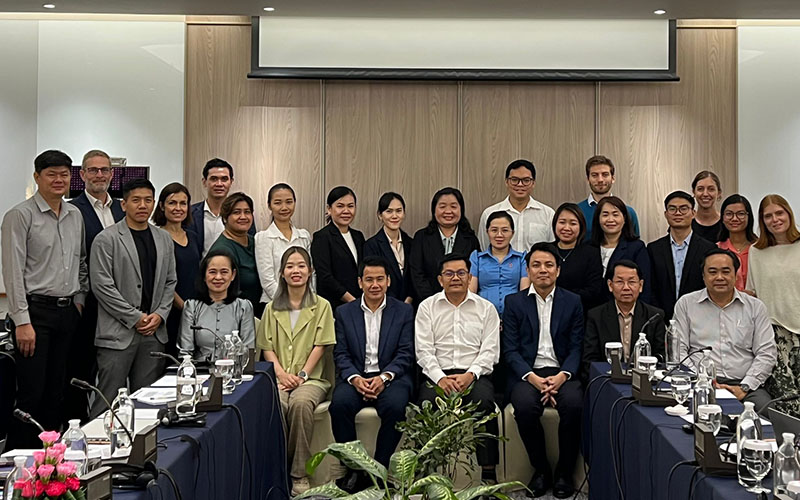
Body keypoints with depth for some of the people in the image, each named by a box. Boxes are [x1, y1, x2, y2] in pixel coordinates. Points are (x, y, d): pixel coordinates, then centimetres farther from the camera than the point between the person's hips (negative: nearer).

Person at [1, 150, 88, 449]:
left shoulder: (75, 215, 12)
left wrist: (79, 298, 10)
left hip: (68, 312, 6)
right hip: (35, 311, -6)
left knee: (56, 393, 10)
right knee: (31, 393, -5)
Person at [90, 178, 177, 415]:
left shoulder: (164, 239, 13)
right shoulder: (107, 239, -4)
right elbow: (101, 285, -10)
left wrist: (159, 314, 0)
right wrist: (135, 318, -11)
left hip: (154, 333, 5)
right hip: (118, 333, -5)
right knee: (108, 401, -3)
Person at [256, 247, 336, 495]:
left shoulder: (321, 306, 10)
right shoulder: (272, 308, 17)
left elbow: (320, 345, 2)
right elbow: (267, 347, 10)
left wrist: (302, 375, -11)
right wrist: (282, 373, -8)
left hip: (311, 377, -2)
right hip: (278, 376, 2)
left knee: (301, 403, -35)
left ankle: (299, 474, -24)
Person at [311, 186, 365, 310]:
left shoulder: (358, 236, 15)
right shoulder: (321, 237, -5)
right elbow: (325, 278, -12)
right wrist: (353, 301, -11)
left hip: (359, 305, 5)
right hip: (333, 307, -5)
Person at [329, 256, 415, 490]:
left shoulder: (404, 311, 7)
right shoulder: (344, 312, 11)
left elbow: (405, 353, 0)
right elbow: (340, 354, 5)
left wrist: (384, 377, -16)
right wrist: (355, 378, -14)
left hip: (391, 377, -1)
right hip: (356, 376, 1)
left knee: (395, 406, -33)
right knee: (339, 403, -29)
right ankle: (352, 467, -13)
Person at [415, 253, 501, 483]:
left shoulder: (486, 308, 12)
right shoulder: (427, 307, 12)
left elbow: (490, 351, 4)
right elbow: (423, 350, 3)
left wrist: (470, 375, -13)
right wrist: (440, 378, -13)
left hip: (475, 375, 0)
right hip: (438, 375, 0)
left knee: (484, 401, -32)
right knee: (427, 404, -31)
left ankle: (489, 471, -23)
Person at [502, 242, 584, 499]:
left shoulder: (573, 302, 11)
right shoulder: (514, 302, 8)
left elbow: (576, 347, 5)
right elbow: (510, 350, 1)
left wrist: (562, 376, -14)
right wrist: (532, 378, -15)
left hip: (562, 372, 1)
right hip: (527, 373, 0)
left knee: (573, 404, -30)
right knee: (525, 406, -31)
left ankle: (564, 472, -9)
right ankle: (541, 469, -8)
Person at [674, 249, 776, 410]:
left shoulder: (756, 307, 13)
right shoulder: (686, 304, 10)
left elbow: (767, 353, 6)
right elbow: (678, 350, 5)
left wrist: (744, 387, -7)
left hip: (745, 386, 2)